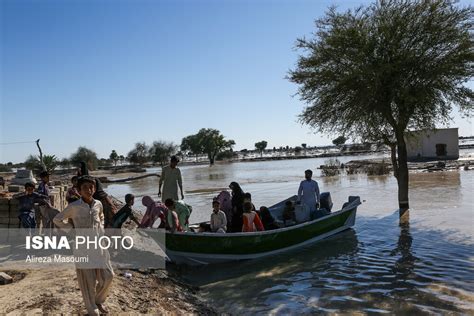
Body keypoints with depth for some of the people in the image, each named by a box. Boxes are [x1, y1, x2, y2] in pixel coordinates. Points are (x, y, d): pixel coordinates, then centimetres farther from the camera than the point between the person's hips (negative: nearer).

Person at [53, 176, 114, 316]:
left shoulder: (98, 204, 1)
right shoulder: (74, 207, -12)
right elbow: (57, 219, 2)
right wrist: (73, 229, -4)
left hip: (99, 245, 4)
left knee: (108, 276, 5)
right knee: (88, 281, 5)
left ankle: (99, 301, 32)